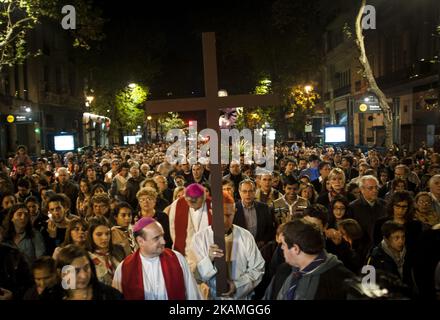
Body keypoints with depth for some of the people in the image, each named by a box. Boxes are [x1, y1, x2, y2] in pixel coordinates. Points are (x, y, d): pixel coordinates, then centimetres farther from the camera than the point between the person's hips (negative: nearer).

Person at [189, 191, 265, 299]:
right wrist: (208, 260, -30)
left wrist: (237, 285, -16)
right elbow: (192, 275, -14)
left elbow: (257, 269, -4)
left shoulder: (246, 236, -7)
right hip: (211, 296, -1)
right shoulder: (199, 237, -11)